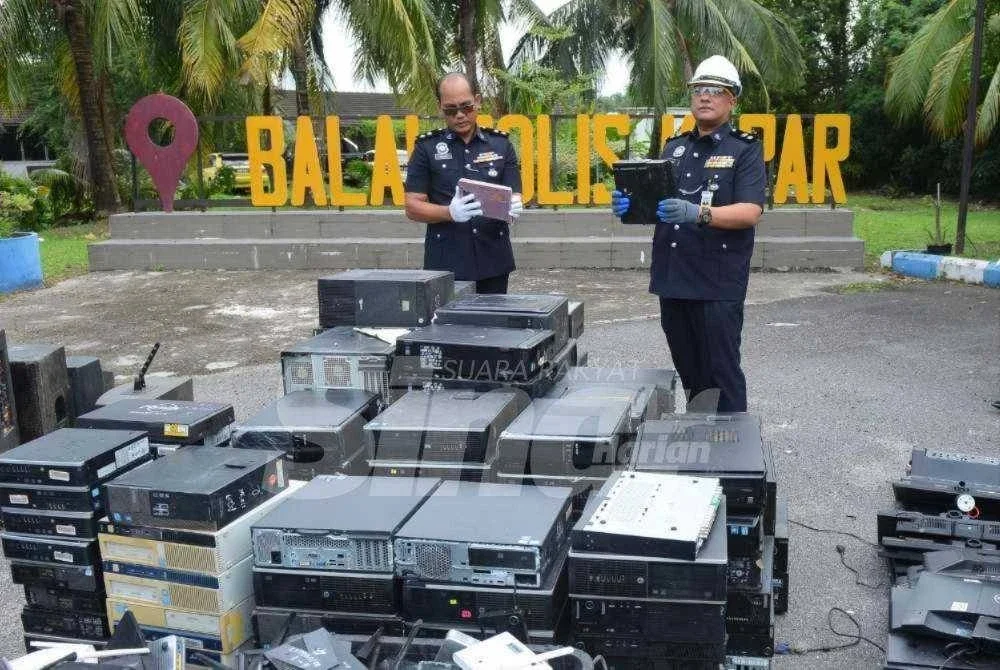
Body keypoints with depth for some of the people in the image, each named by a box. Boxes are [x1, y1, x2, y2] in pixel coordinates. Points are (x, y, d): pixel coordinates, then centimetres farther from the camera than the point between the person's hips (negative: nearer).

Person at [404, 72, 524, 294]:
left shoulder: (500, 144, 8)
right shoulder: (427, 147, 3)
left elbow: (515, 197, 6)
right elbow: (412, 207, -1)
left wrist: (514, 207, -19)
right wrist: (450, 213, -19)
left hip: (493, 261, 2)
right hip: (446, 263, -2)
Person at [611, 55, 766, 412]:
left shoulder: (746, 149, -2)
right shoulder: (674, 147, 15)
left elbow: (750, 212, -14)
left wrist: (698, 213, -29)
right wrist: (628, 205, -6)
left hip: (718, 283, -6)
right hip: (672, 277, 6)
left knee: (722, 373, -1)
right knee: (688, 373, 15)